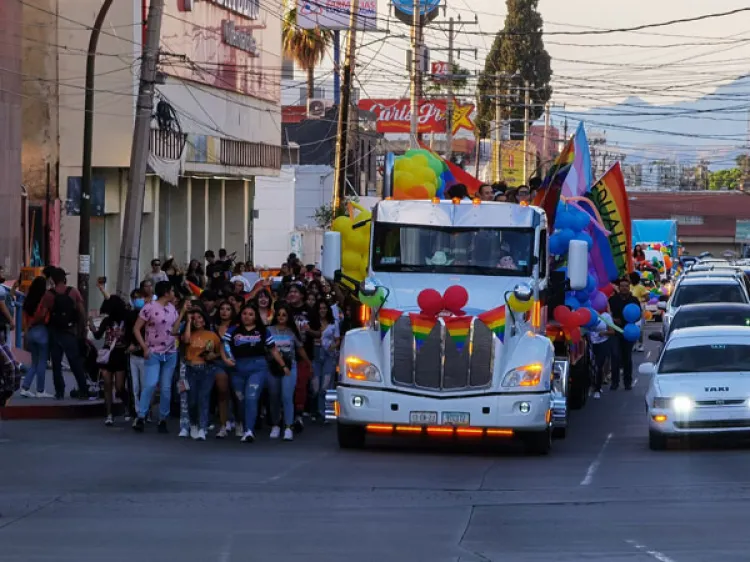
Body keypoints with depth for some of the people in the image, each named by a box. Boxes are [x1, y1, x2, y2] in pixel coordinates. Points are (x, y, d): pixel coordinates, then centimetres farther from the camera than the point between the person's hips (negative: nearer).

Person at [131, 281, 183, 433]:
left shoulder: (172, 309, 8)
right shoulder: (149, 308, -9)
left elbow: (174, 330, 0)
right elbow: (136, 329, -6)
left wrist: (182, 313, -3)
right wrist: (145, 348, -11)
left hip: (170, 353, 5)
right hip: (154, 353, -5)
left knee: (166, 388, 5)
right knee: (150, 384, -18)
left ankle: (163, 419, 12)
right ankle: (141, 417, -11)